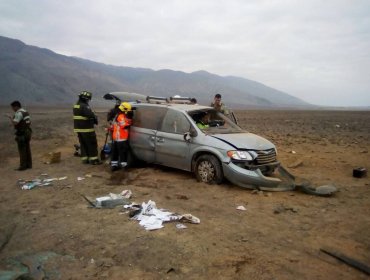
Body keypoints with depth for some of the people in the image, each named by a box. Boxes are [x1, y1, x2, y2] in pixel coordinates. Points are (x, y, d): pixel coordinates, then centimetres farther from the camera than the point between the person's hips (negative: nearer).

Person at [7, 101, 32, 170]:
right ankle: (29, 164, 15)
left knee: (22, 150, -4)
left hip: (21, 134, -9)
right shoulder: (26, 112, 13)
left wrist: (10, 117, -9)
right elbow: (29, 123, 19)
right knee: (27, 149, 11)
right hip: (27, 132, 9)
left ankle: (23, 166, 0)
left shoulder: (19, 113, -16)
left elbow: (14, 123, -24)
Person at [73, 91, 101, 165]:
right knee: (92, 144, 0)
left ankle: (84, 158, 19)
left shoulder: (76, 106, 12)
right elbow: (91, 115, -32)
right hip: (87, 129, -9)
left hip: (78, 128, 9)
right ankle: (93, 159, 2)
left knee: (83, 144, 14)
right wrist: (95, 119, -11)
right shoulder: (84, 106, -18)